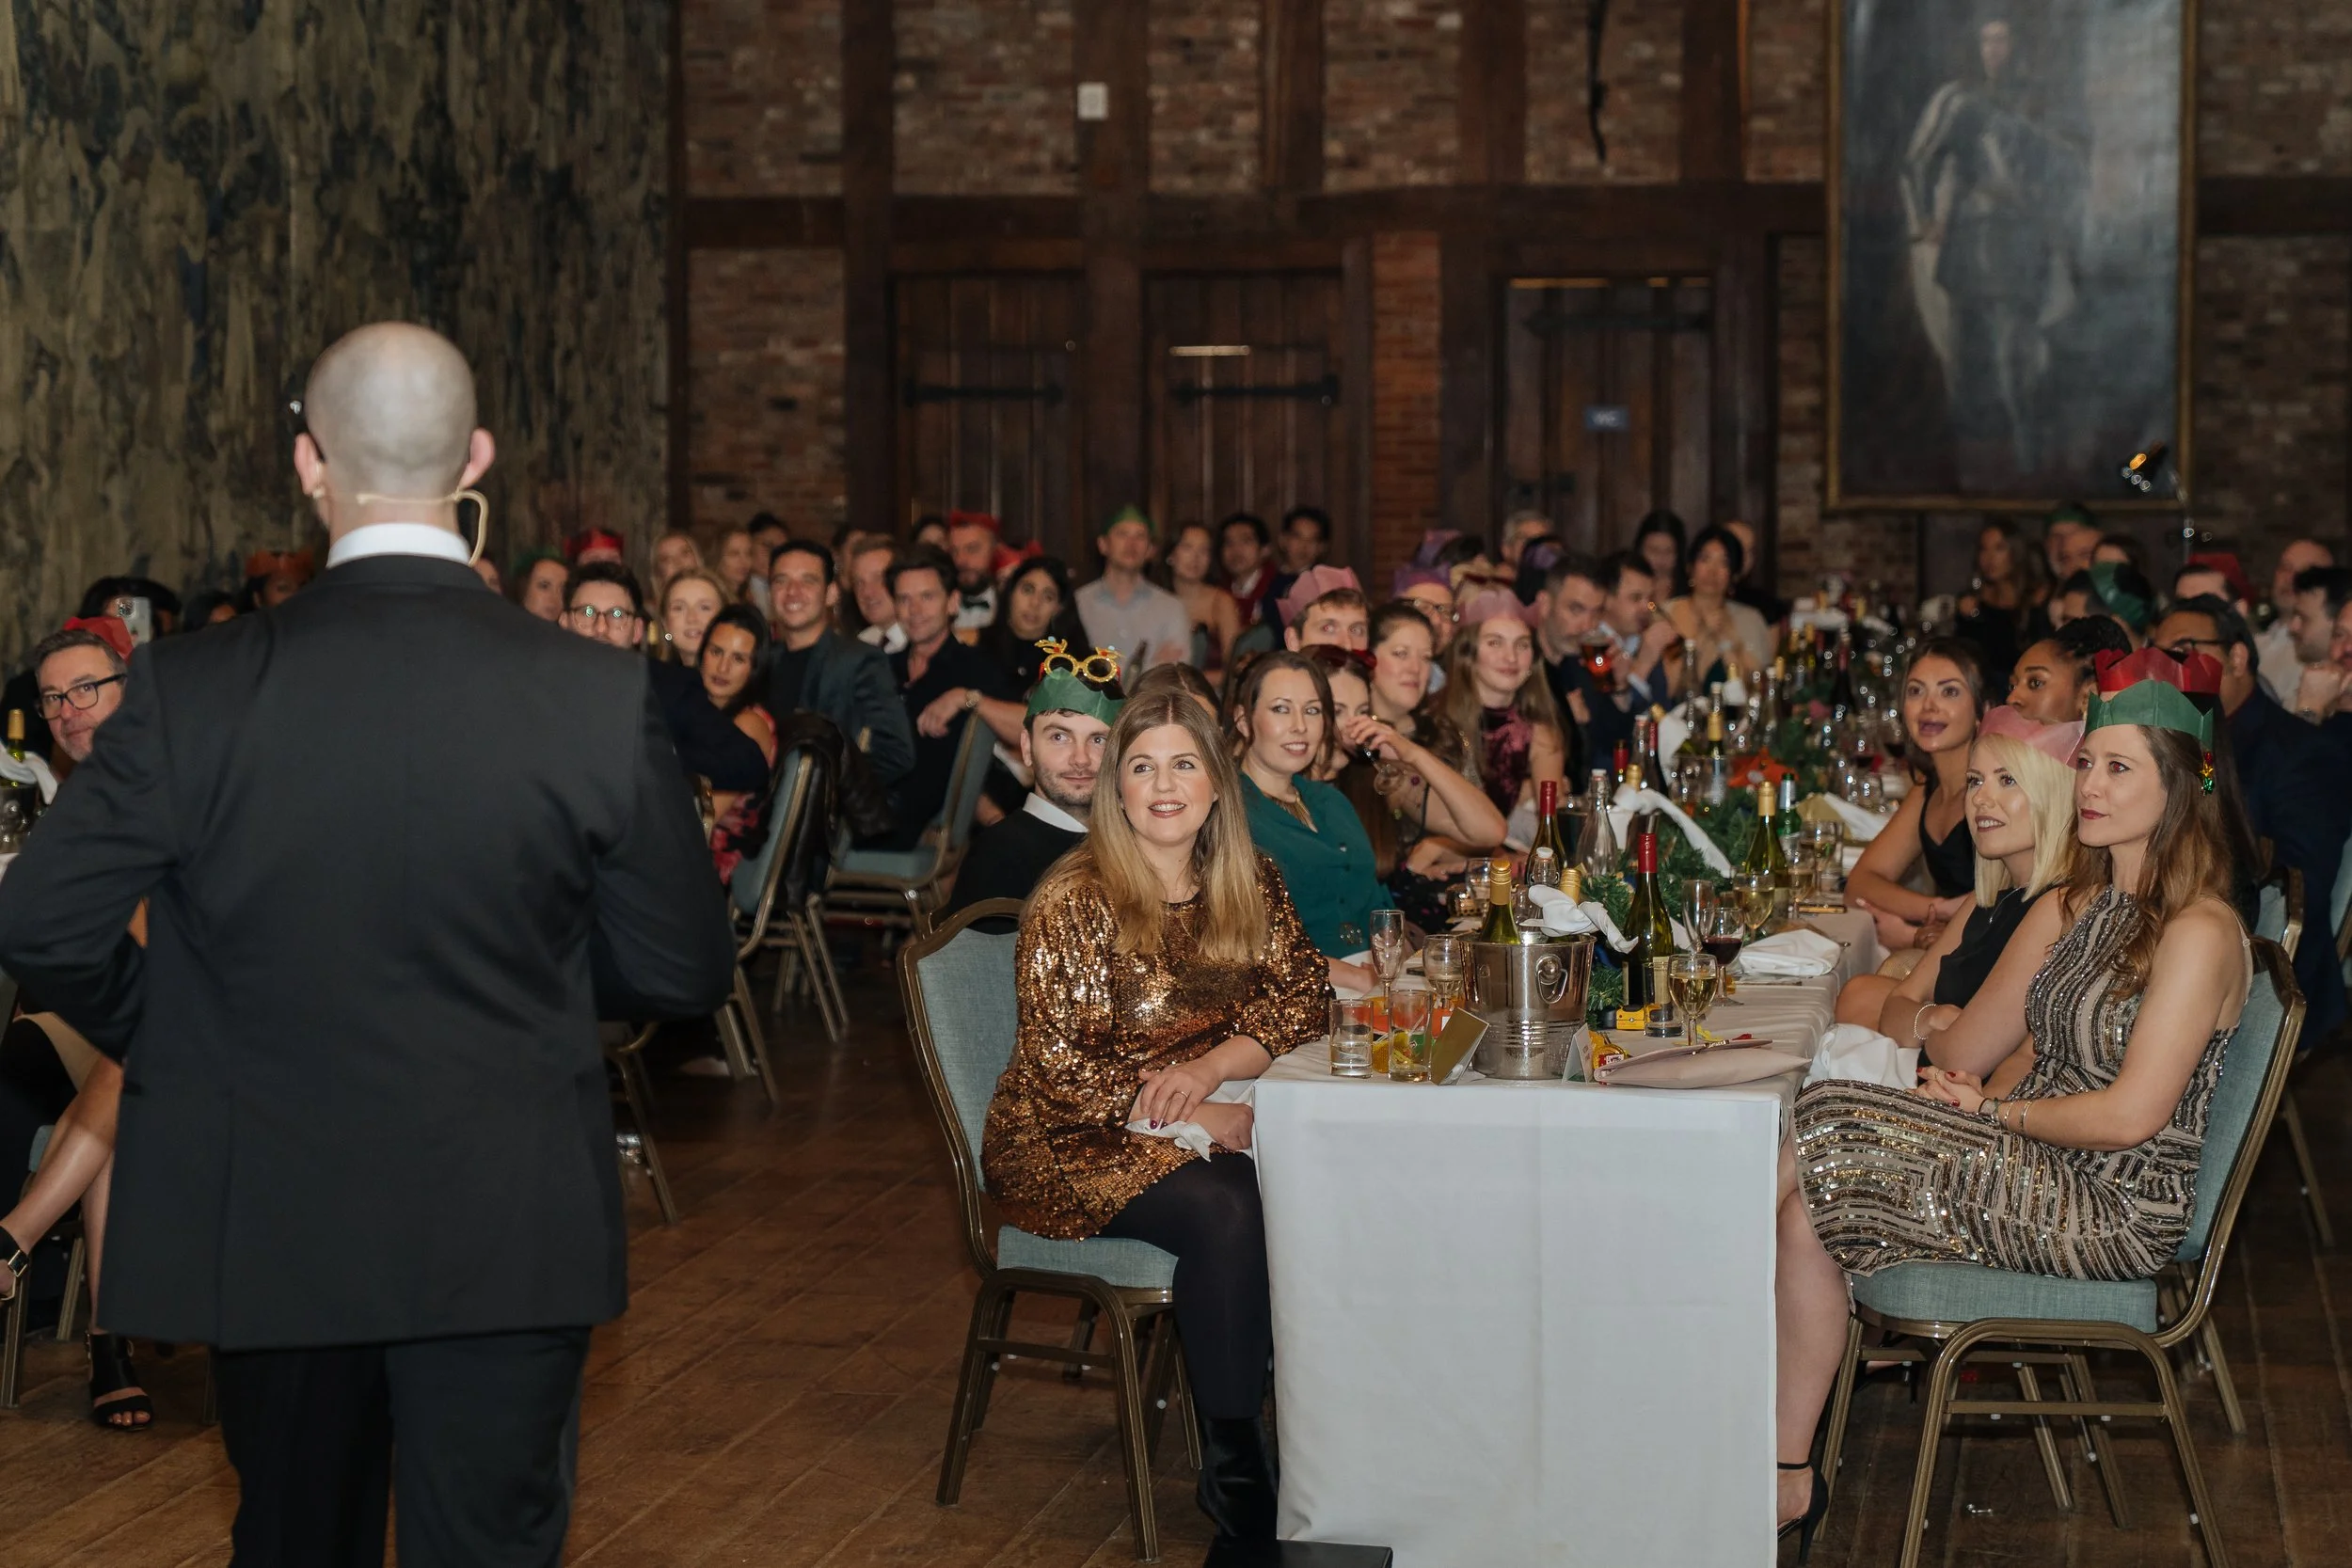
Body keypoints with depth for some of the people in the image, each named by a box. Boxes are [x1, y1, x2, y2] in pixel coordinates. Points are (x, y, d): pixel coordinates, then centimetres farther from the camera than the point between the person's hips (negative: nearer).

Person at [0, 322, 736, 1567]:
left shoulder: (192, 691, -11)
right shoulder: (599, 696, -12)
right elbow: (686, 972, -4)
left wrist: (156, 1034, 11)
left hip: (266, 1228, 1)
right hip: (508, 1233, -1)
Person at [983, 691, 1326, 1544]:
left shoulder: (1247, 882, 6)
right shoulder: (1073, 902, -11)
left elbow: (1300, 999, 3)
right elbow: (1057, 1066, -14)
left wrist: (1208, 1068, -16)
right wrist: (1200, 1118, -20)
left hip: (1211, 1118, 5)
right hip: (1075, 1144, -5)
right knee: (1224, 1210, -32)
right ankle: (1233, 1468, -20)